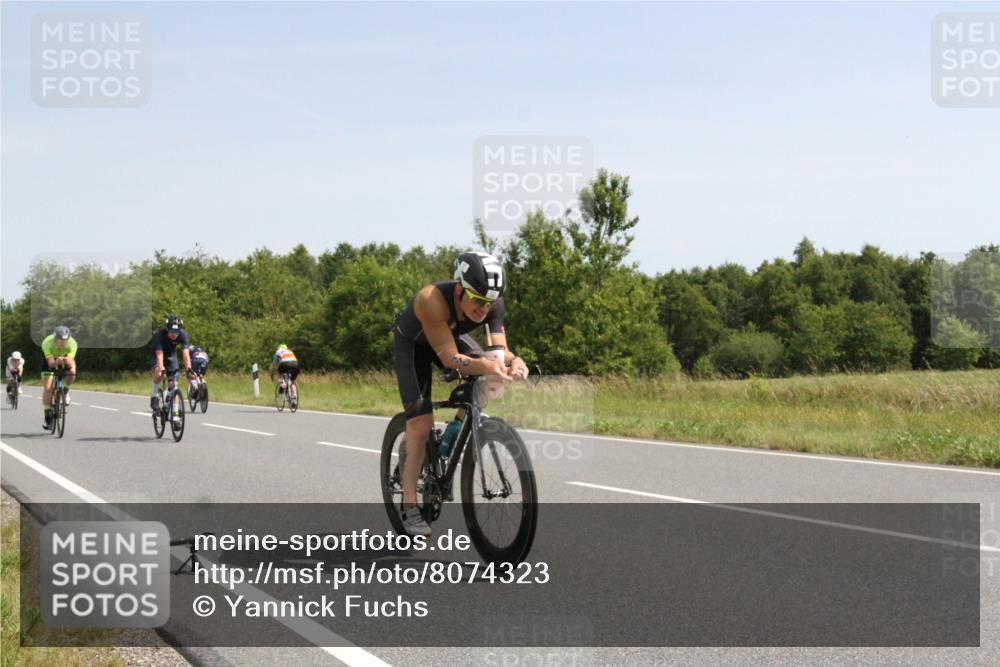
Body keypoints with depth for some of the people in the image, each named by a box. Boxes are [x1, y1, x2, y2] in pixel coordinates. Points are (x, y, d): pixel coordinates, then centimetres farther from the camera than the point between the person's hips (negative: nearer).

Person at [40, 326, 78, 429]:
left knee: (71, 374, -31)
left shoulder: (72, 344, -35)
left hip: (65, 358, 1)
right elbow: (50, 363, -41)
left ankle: (65, 391, 1)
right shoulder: (47, 343, -37)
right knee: (48, 388, -12)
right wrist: (56, 362, -63)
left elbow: (71, 361, -40)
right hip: (51, 359, -1)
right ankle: (47, 416, 3)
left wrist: (69, 363, -64)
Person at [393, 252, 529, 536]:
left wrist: (514, 361, -53)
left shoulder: (493, 304, -29)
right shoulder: (431, 300, -43)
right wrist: (484, 365, -61)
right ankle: (409, 507, -8)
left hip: (453, 335, 4)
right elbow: (448, 357, -44)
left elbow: (499, 350, -30)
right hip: (413, 344, -4)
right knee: (420, 423, -15)